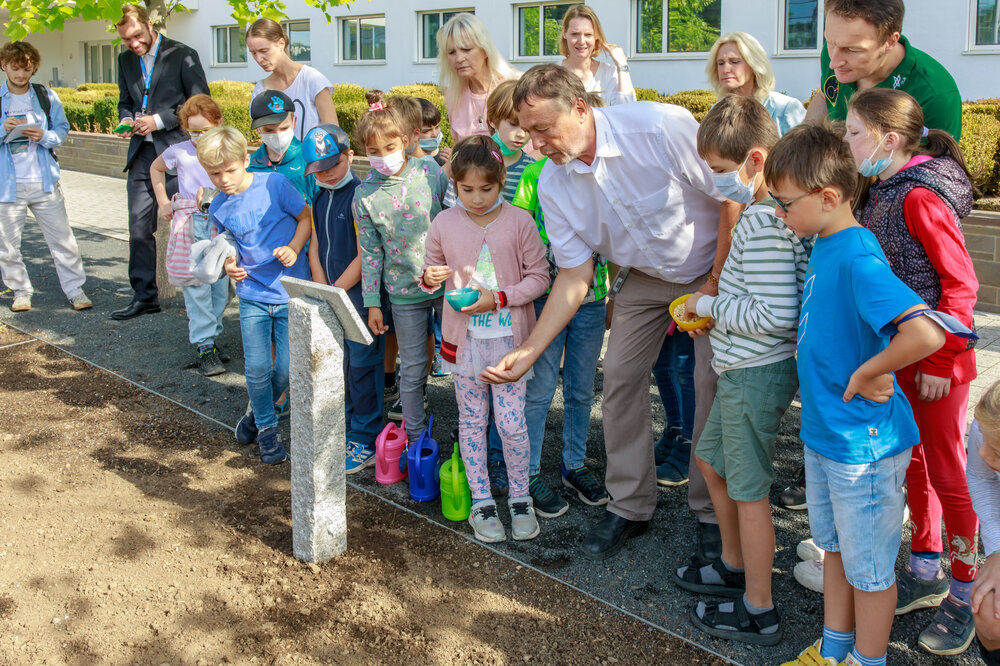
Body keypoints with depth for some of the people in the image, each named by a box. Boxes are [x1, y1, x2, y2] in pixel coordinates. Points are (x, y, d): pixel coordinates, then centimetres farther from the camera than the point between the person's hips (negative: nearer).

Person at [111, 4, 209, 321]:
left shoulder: (182, 55, -4)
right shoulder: (126, 60, 14)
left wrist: (159, 120, -14)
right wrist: (126, 120, 0)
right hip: (141, 154, 6)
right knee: (139, 227, 5)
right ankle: (144, 295, 15)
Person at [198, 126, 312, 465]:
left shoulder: (274, 183, -11)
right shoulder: (219, 207, 1)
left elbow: (306, 216, -1)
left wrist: (294, 248, -17)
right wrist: (229, 264, -4)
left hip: (291, 293, -2)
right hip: (252, 294, 2)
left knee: (287, 369, -1)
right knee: (257, 367, -2)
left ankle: (258, 408, 30)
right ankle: (266, 428, 22)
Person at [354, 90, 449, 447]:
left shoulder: (431, 171, -6)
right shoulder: (365, 194, -5)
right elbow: (370, 252, 0)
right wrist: (372, 303, 0)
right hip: (404, 291, 0)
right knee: (412, 368, 10)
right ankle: (416, 437, 26)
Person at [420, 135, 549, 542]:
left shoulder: (520, 222, -6)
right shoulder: (444, 224, 0)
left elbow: (539, 277, -4)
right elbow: (431, 271, 11)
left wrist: (499, 297, -16)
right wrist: (429, 278, -13)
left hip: (508, 337, -2)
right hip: (463, 338, 2)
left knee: (512, 423, 0)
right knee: (471, 421, 10)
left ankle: (520, 498, 20)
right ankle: (481, 501, 23)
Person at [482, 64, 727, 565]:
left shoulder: (663, 127, -31)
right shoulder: (553, 185, -15)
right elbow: (575, 275, -10)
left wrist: (715, 287, -18)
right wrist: (527, 351, -17)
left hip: (715, 267, -4)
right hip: (645, 276, 4)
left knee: (714, 384, -9)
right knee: (619, 376, -2)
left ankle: (712, 512, 11)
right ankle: (630, 506, 15)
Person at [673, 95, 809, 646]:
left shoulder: (762, 224, -24)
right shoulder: (771, 211, 7)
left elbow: (776, 315, -29)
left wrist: (708, 303, -16)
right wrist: (714, 313, 8)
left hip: (755, 374, -11)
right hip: (744, 369, 11)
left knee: (748, 491, 3)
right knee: (710, 459, 24)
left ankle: (758, 612, 19)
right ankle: (734, 567, 42)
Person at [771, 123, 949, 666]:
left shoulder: (857, 259, -27)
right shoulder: (825, 245, 2)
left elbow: (926, 333, -40)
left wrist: (866, 373, -27)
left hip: (863, 446, -9)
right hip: (823, 433, 9)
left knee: (869, 568, 11)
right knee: (835, 547, 24)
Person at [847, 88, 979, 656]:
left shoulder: (921, 196, -20)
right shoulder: (884, 192, 7)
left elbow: (961, 282, -20)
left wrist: (939, 360, -20)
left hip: (936, 361, -9)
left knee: (947, 473, 3)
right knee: (912, 463, 18)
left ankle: (966, 594, 19)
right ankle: (926, 573, 34)